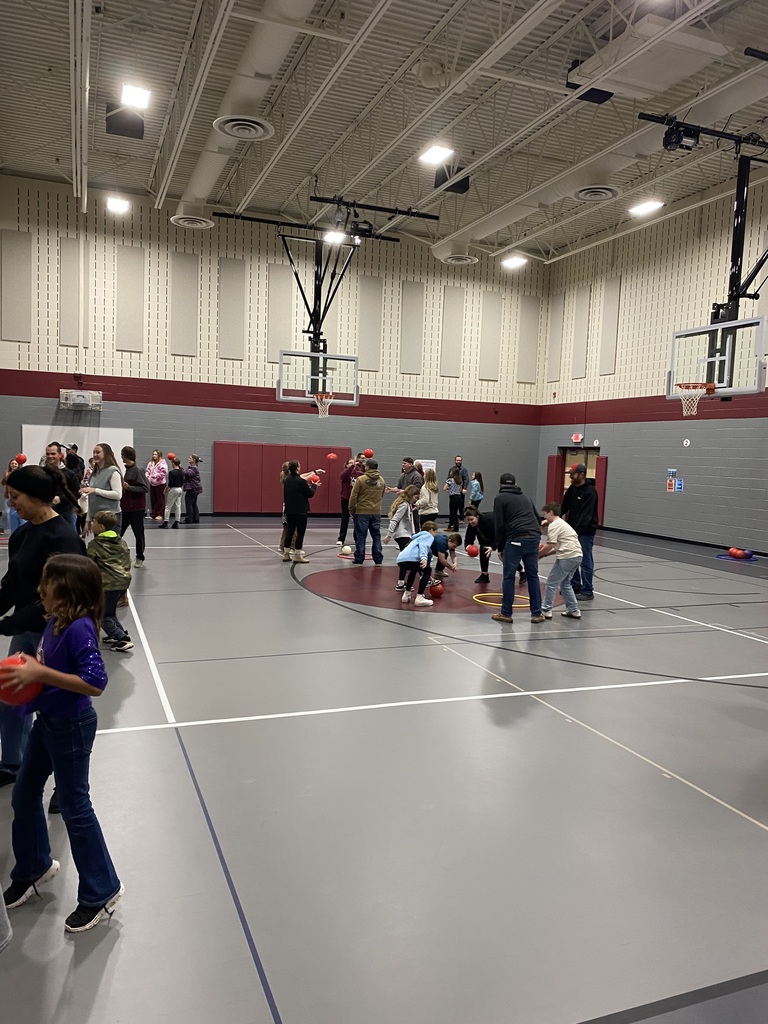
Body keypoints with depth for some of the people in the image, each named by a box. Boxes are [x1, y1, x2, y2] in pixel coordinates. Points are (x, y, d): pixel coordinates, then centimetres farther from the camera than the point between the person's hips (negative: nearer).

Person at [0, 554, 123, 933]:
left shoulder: (79, 628, -26)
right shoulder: (56, 621, 0)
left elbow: (95, 682, -31)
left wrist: (39, 673, -29)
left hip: (71, 727, -9)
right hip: (46, 721, 9)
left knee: (75, 807, 3)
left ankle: (101, 891, 21)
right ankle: (34, 867, 46)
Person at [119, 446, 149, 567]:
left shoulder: (137, 471, -14)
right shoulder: (128, 469, 11)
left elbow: (145, 488, -19)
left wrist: (128, 487, -22)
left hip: (137, 508, -8)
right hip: (126, 508, 8)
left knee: (138, 533, 3)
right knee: (118, 532, 7)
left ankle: (140, 559, 13)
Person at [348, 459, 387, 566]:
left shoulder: (360, 480, -12)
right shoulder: (382, 481, 5)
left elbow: (353, 496, -10)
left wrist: (352, 509, 1)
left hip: (362, 512, -4)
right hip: (376, 512, 4)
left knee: (360, 536, 4)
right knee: (376, 536, 10)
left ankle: (359, 560, 7)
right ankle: (378, 560, 13)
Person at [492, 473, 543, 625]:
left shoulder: (500, 498, 7)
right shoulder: (525, 497, 25)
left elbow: (499, 525, 1)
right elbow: (537, 518, 23)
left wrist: (500, 547, 7)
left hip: (516, 539, -5)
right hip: (534, 538, 5)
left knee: (509, 577, 4)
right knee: (533, 576, 12)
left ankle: (506, 613, 8)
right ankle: (536, 613, 14)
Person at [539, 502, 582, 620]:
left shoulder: (554, 525, -7)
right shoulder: (562, 523, 23)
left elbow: (550, 545, -14)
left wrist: (539, 553, 1)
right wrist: (546, 553, 16)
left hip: (567, 557, -9)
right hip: (577, 556, 9)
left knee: (552, 582, 1)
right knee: (565, 583, 20)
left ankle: (545, 610, 5)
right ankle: (573, 610, 20)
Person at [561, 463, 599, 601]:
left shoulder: (590, 491, -17)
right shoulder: (572, 489, 8)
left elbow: (586, 514, -27)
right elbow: (564, 507, 12)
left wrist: (577, 530, -37)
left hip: (586, 532, -8)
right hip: (573, 529, 8)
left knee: (586, 561, -2)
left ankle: (587, 591, 5)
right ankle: (575, 586, 26)